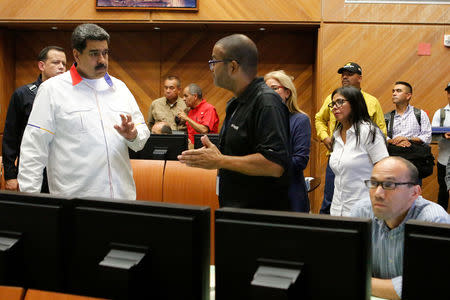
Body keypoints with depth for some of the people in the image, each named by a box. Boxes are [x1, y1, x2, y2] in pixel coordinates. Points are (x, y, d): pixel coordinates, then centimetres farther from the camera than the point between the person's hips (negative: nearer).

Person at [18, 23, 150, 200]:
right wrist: (30, 198, -10)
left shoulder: (119, 87, 15)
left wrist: (133, 135, -6)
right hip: (72, 198, -4)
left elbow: (143, 137, 17)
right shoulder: (52, 89, -1)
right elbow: (34, 149, -4)